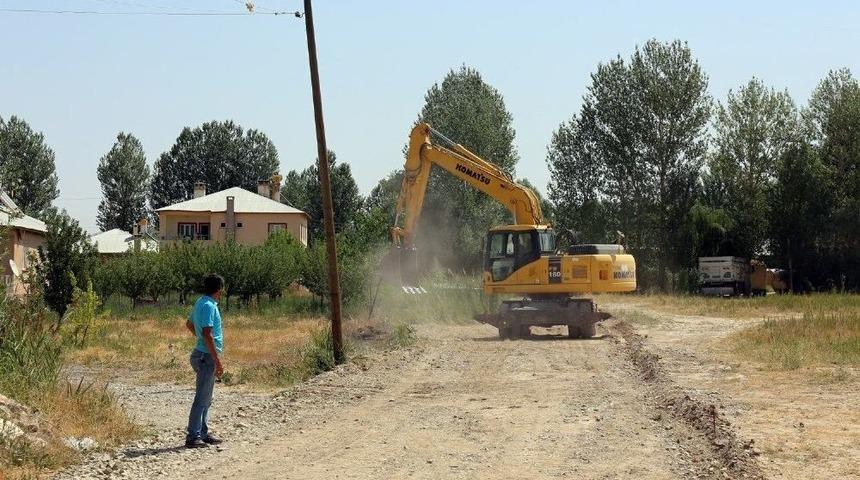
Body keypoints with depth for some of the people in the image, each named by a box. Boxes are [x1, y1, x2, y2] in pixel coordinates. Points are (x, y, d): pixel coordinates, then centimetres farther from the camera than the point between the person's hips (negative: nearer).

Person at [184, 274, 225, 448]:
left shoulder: (201, 302, 13)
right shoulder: (209, 306, -17)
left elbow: (189, 324, 28)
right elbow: (207, 334, -24)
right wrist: (218, 361, -23)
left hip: (203, 356, 10)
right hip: (207, 356, -10)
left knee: (206, 399, 16)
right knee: (202, 399, -9)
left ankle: (202, 433, 22)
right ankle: (193, 436, -8)